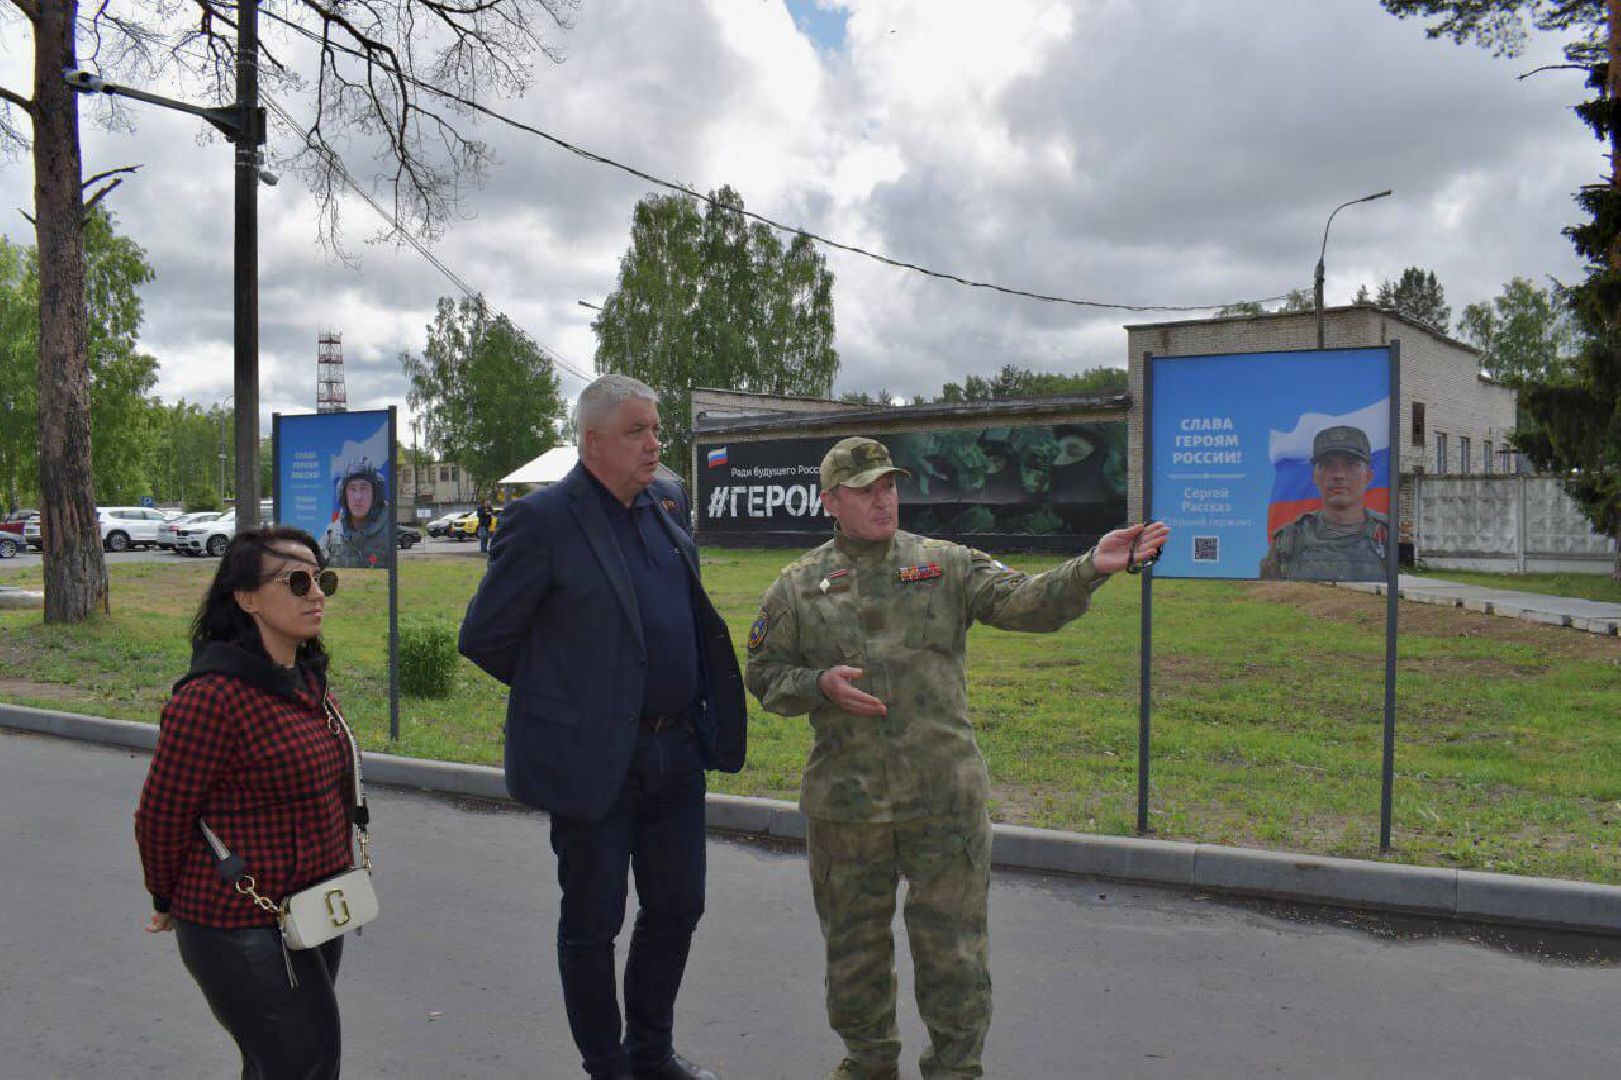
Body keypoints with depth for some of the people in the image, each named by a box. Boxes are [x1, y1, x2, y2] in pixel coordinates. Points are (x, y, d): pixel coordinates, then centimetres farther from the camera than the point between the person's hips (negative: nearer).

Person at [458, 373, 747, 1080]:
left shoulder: (668, 501, 7)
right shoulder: (542, 519, -13)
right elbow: (483, 638, -8)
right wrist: (558, 688, 3)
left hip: (676, 750, 6)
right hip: (592, 757, -6)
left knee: (677, 907, 16)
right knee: (593, 923, 9)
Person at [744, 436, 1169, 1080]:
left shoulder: (945, 565, 3)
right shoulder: (799, 586, 5)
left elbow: (1024, 602, -8)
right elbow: (764, 673, 8)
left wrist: (1091, 569, -24)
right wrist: (820, 684, -11)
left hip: (945, 797, -1)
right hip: (844, 805, 1)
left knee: (953, 947, 7)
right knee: (854, 944, 16)